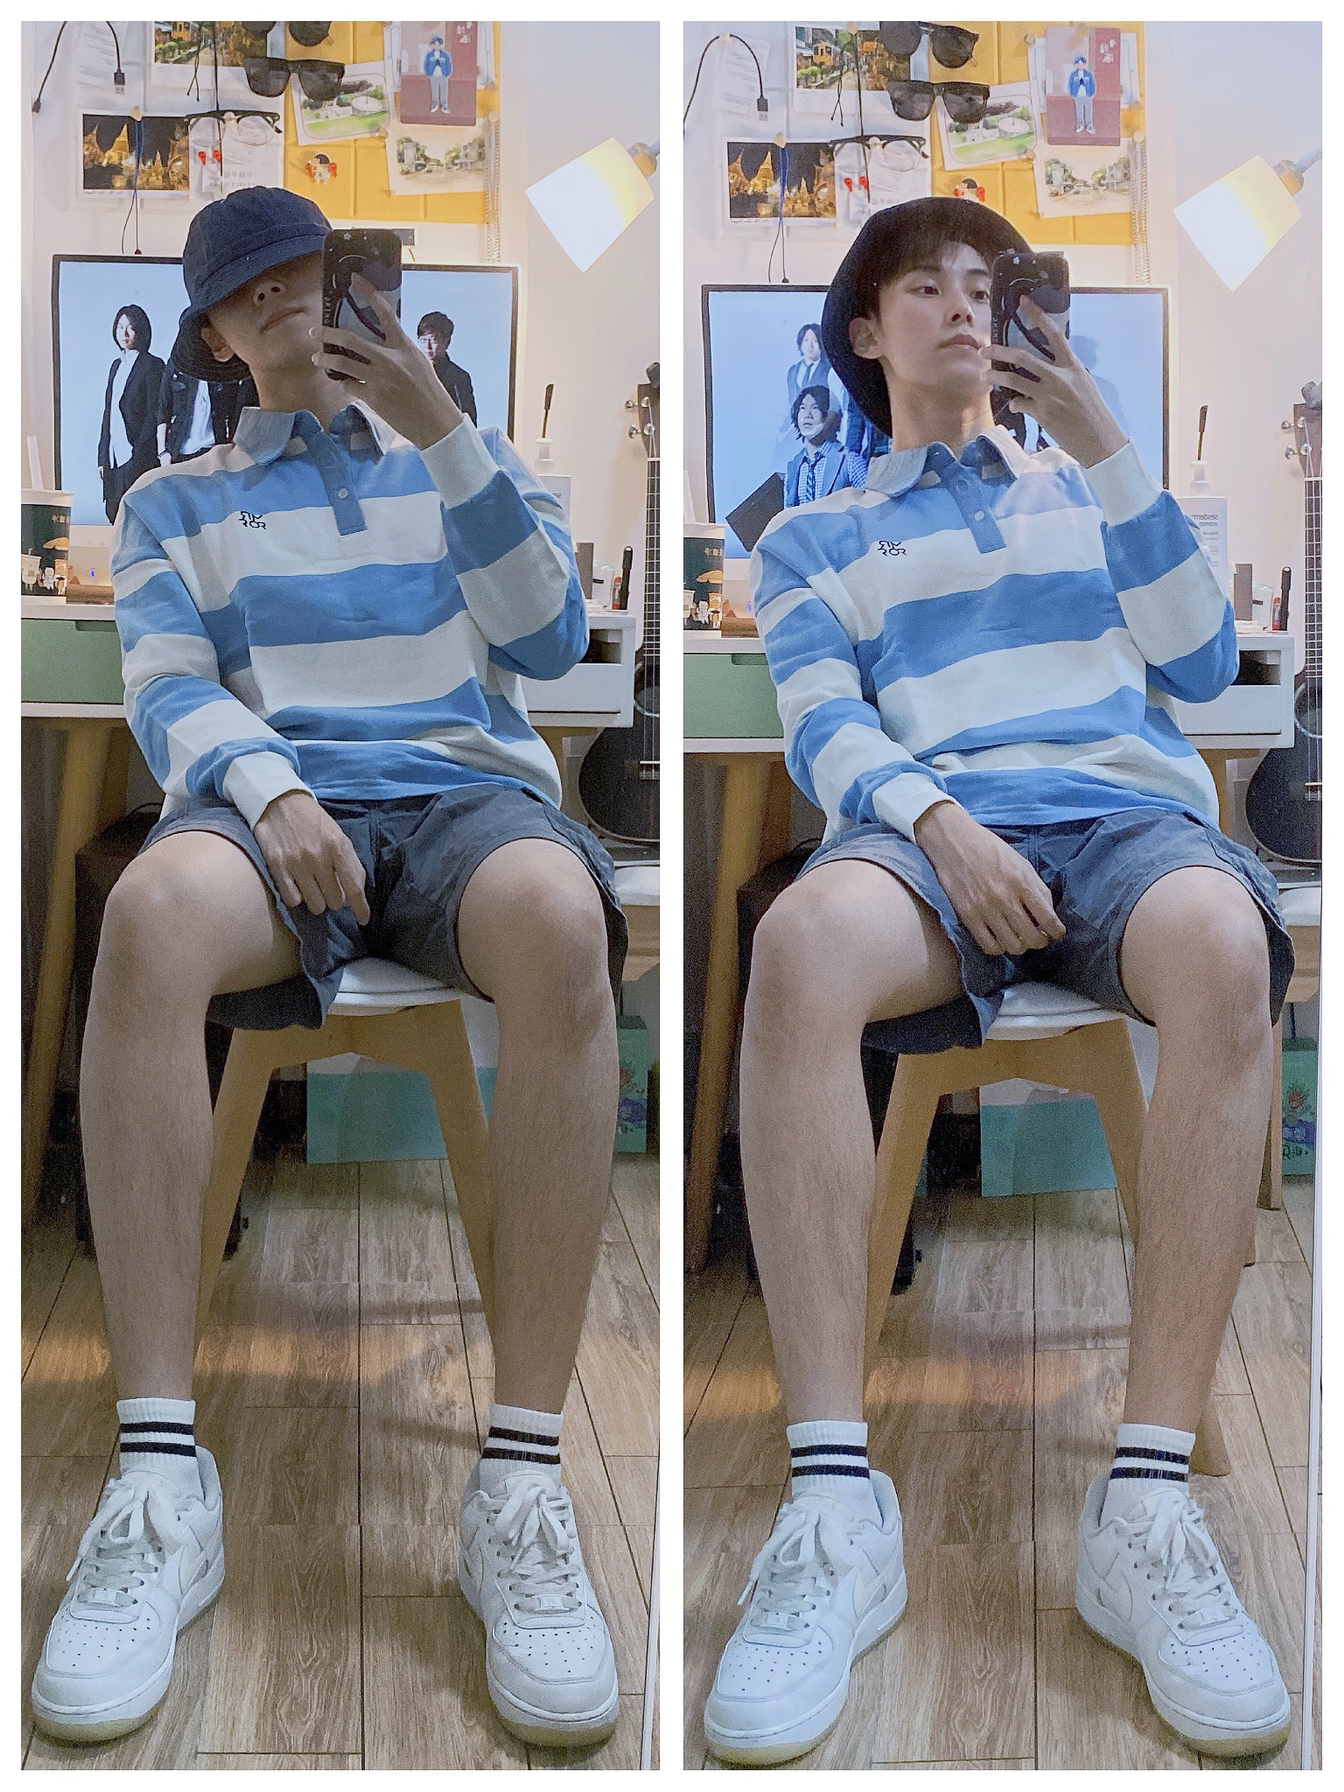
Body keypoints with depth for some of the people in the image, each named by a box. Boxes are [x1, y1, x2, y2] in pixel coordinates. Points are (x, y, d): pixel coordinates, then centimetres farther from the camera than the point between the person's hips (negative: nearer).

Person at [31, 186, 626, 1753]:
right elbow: (169, 695, 7)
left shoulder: (467, 465, 25)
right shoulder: (174, 505, 24)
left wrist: (441, 430, -4)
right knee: (151, 909, -39)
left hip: (465, 790, 0)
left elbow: (547, 640, 7)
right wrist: (267, 789, -16)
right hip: (274, 801, 0)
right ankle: (161, 1487, -37)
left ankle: (522, 1481, -37)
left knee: (555, 918, -40)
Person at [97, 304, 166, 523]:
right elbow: (108, 413, 19)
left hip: (139, 457, -7)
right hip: (116, 457, 7)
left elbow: (155, 414, -10)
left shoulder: (152, 365, -5)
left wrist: (139, 454, -16)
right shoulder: (117, 366, 19)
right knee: (115, 514, 4)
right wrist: (103, 457, 14)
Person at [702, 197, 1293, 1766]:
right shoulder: (814, 540, 26)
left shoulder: (1090, 496, 31)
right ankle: (833, 1505, -38)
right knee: (800, 940, -39)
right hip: (929, 822, -1)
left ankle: (1148, 1504, -37)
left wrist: (1107, 451, 7)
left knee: (1220, 943, -38)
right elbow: (823, 729, 8)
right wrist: (934, 818, -15)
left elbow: (1202, 666, 15)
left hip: (1126, 806, 1)